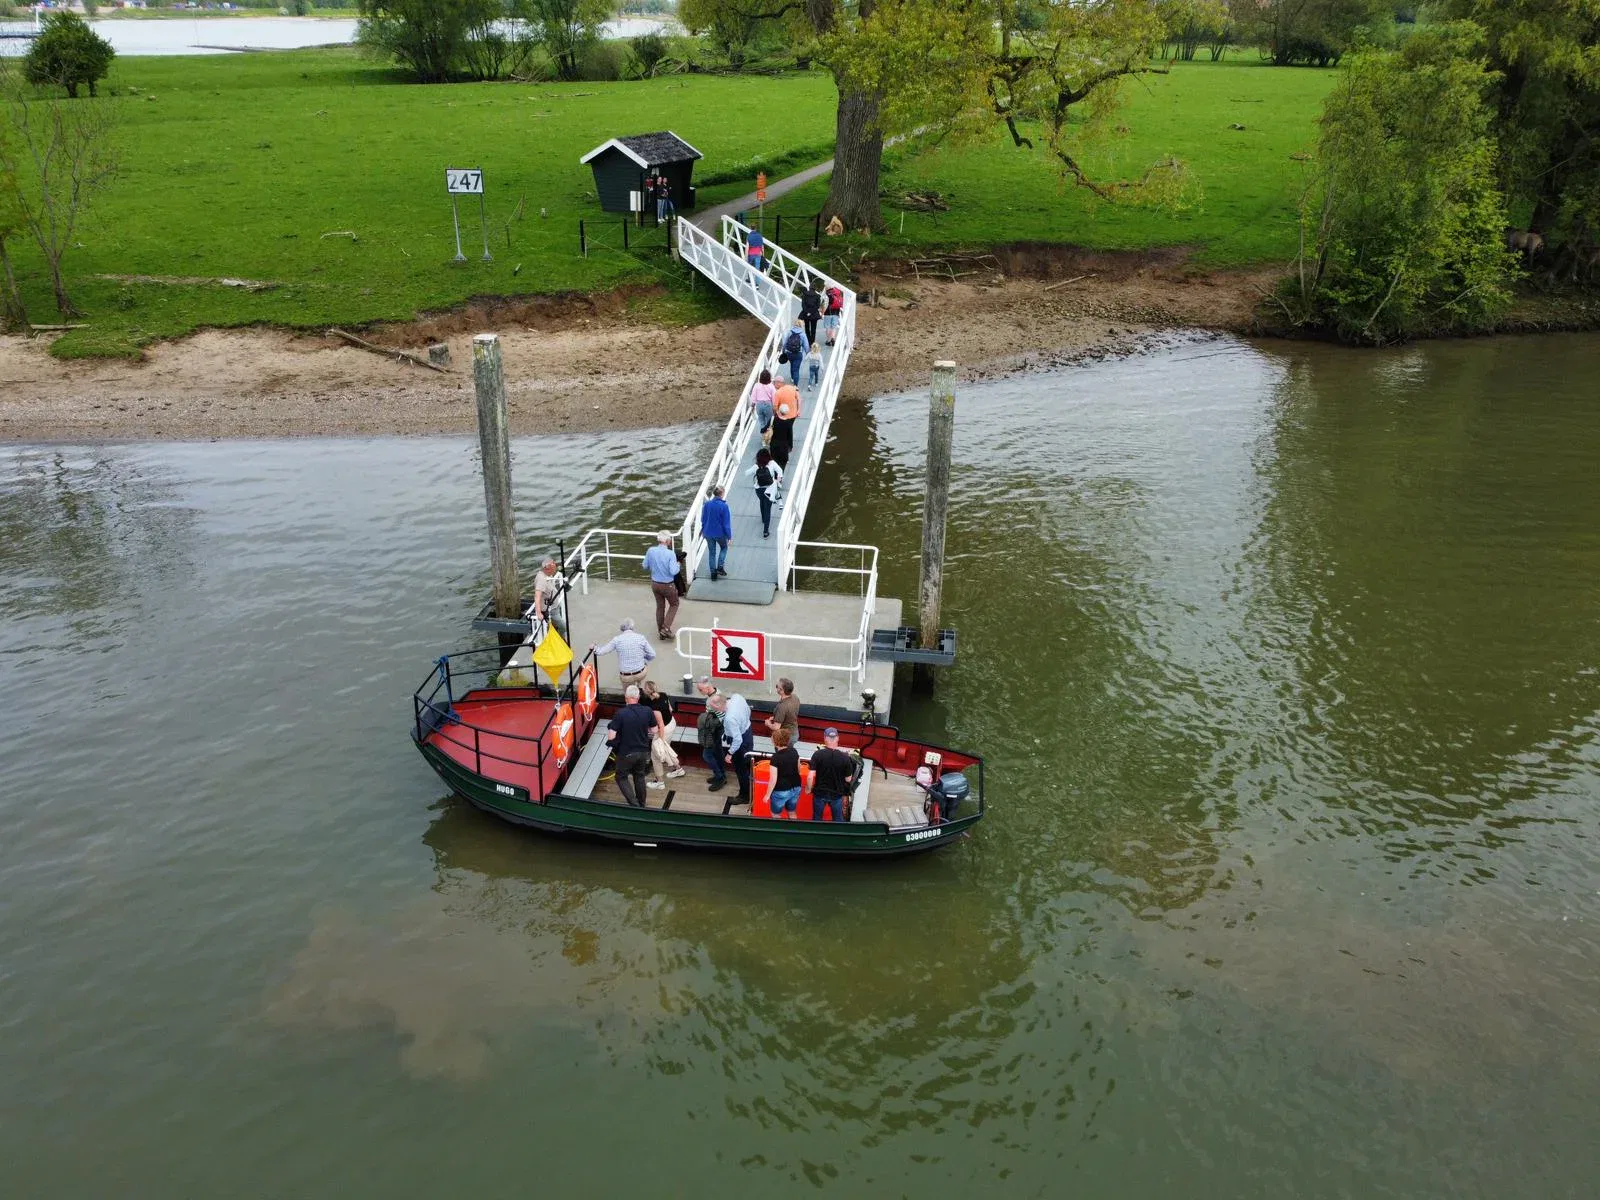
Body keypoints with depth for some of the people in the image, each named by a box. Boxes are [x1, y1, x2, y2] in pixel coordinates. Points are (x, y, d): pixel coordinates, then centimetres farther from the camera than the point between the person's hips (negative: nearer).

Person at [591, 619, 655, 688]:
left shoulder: (617, 640, -9)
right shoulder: (641, 638, -8)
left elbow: (601, 651, -3)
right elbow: (652, 654, -3)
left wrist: (594, 647, 20)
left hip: (625, 677, -1)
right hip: (641, 674, 1)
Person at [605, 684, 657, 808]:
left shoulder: (621, 713, -22)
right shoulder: (647, 711, -11)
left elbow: (611, 736, -22)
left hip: (626, 753, -4)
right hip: (643, 751, 4)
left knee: (621, 777, 14)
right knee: (639, 776, 25)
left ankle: (634, 805, 2)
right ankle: (641, 804, 35)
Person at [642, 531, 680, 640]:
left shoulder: (650, 551, -10)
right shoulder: (670, 554, -24)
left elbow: (645, 566, 1)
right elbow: (673, 572, -26)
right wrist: (677, 565, -6)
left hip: (655, 583, 5)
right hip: (668, 585, -5)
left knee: (660, 606, 21)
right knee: (674, 605, 18)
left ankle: (660, 630, 30)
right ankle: (666, 628, 7)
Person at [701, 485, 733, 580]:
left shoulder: (707, 504, -8)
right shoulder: (724, 506, -20)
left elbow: (703, 519, 3)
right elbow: (726, 523, -16)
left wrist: (704, 530, 19)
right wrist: (729, 536, -5)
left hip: (708, 533, 3)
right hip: (720, 533, -3)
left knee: (712, 553, 17)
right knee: (724, 548, 26)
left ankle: (713, 574, 23)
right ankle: (720, 567, 12)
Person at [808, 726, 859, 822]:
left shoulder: (817, 754, -17)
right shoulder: (845, 757, -16)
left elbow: (811, 775, -19)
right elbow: (848, 779, -7)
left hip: (820, 793, 0)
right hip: (837, 794, 0)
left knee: (817, 818, 19)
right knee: (838, 819, 18)